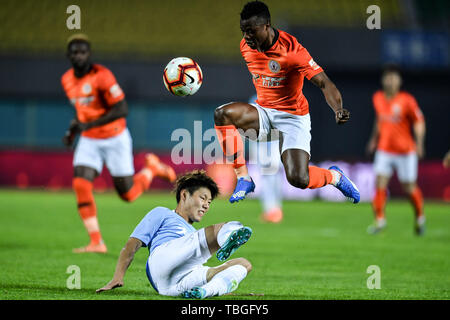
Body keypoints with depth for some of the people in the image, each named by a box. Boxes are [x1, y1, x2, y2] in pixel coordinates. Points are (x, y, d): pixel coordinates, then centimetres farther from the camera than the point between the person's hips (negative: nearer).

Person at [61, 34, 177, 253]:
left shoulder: (101, 76, -21)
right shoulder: (67, 80, 2)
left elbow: (122, 109, -24)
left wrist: (89, 125, -30)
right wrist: (72, 132, 5)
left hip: (115, 139, -5)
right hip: (89, 142, 6)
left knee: (128, 194, 2)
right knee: (80, 185, -15)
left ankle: (151, 168, 34)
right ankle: (96, 243, -10)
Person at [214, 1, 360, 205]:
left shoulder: (291, 50, -21)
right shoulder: (246, 45, -2)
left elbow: (324, 83, -25)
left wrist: (338, 110, -42)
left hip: (293, 117, -5)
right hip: (263, 113, 5)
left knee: (298, 179, -22)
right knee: (222, 114, -25)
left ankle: (334, 176, 15)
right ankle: (243, 179, -15)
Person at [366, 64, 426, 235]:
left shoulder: (406, 100, -12)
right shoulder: (378, 98, 2)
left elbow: (419, 121, -7)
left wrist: (419, 143, -19)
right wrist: (374, 138, 18)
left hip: (405, 150, -3)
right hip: (384, 149, 3)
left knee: (409, 187, 3)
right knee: (380, 181, -12)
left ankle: (420, 217, 28)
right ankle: (379, 219, -4)